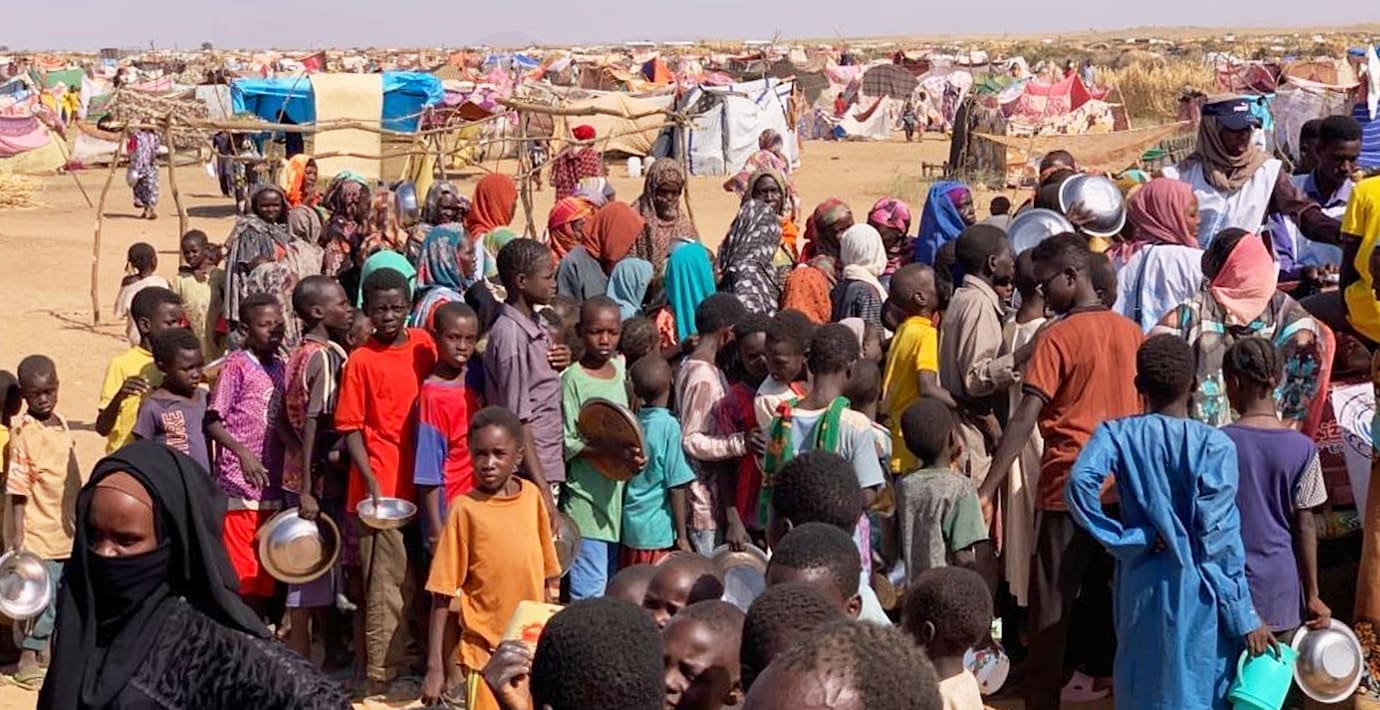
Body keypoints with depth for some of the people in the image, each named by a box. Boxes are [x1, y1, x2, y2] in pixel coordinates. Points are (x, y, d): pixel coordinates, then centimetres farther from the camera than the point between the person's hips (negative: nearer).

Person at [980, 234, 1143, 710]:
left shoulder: (1057, 337, -12)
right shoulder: (1132, 333, 6)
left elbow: (1026, 418, -18)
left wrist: (987, 489, -19)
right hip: (1123, 486, 6)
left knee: (1051, 606, 3)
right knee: (1110, 598, 15)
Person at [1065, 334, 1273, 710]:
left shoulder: (1117, 434, -3)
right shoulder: (1214, 445, -10)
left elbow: (1080, 483, -21)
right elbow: (1220, 539, -12)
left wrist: (1126, 539, -9)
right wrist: (1244, 617, -7)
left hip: (1142, 587, 3)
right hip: (1198, 593, -3)